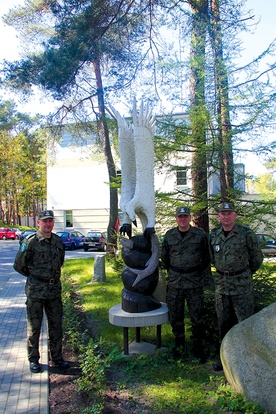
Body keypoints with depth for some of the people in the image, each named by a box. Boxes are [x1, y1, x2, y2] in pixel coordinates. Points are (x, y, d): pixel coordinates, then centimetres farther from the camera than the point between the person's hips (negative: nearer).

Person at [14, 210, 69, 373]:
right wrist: (35, 276, 7)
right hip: (35, 291, -4)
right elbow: (19, 265, -3)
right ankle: (33, 360, 22)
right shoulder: (30, 242, -11)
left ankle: (57, 357, 26)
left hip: (55, 289, 5)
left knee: (56, 325, 11)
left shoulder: (58, 241, 5)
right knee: (34, 326, 7)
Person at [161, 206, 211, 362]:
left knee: (197, 316, 4)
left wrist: (205, 277, 4)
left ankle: (198, 347, 21)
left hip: (195, 282, -2)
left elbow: (206, 258, 5)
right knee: (175, 316, 9)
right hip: (175, 283, 2)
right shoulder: (169, 235, 5)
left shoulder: (200, 234, -1)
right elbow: (165, 258, 17)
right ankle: (179, 345, 26)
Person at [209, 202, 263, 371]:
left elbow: (257, 257, 0)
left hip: (242, 283, -4)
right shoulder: (214, 234, 5)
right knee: (224, 321, 13)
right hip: (221, 282, 5)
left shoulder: (246, 233, -9)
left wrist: (245, 273, 8)